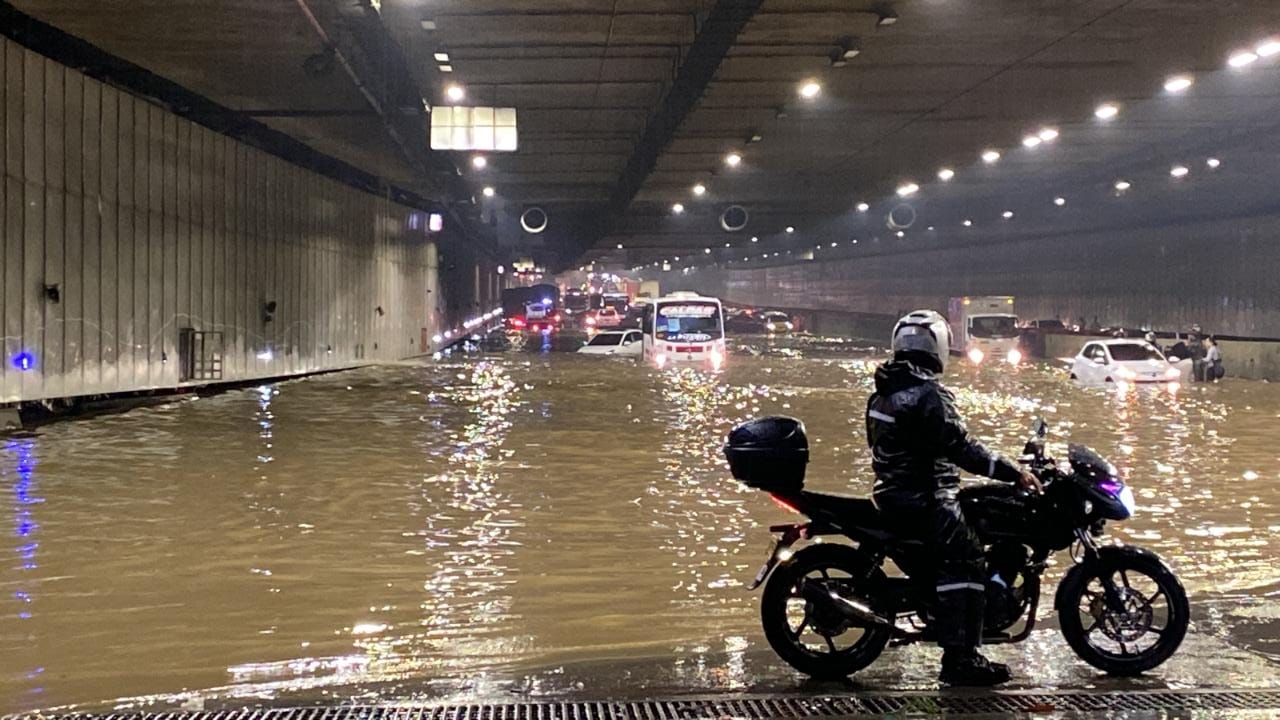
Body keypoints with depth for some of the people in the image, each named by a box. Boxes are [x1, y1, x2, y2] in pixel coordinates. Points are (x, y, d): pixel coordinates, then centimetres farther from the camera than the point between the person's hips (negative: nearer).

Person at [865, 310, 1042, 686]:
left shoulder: (883, 391, 12)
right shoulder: (929, 394, -17)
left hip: (892, 494, 10)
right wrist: (1014, 472, -22)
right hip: (927, 499, -10)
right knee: (967, 562, -16)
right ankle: (960, 659, -23)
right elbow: (960, 447, -24)